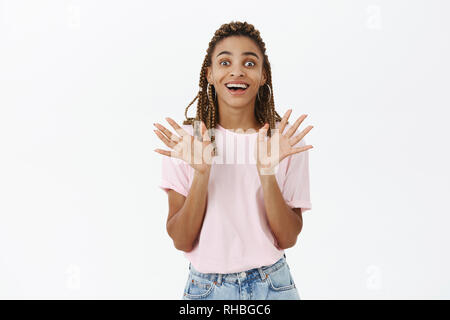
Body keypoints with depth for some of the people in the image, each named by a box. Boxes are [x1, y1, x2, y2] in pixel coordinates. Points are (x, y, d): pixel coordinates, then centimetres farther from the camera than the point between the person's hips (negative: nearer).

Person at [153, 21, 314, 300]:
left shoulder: (286, 140, -7)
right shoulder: (185, 141, -8)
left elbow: (288, 239, -10)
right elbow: (182, 241, -11)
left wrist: (267, 172, -23)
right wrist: (201, 172, -24)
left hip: (272, 285, 1)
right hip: (206, 287, 0)